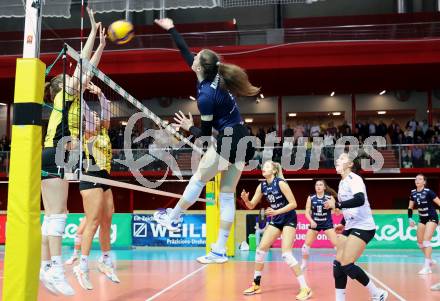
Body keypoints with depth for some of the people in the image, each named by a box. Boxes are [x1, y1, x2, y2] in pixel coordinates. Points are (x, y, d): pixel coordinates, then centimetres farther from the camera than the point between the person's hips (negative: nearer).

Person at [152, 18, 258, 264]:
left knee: (198, 180, 9)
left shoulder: (206, 96, -17)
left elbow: (206, 133, -8)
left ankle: (172, 219, 28)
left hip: (227, 140, -9)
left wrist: (189, 127, 11)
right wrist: (171, 29, 25)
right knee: (227, 195, 9)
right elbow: (186, 52, 18)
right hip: (242, 140, 9)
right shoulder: (214, 77, 5)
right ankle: (220, 251, 13)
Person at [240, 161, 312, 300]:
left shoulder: (280, 183, -19)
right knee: (261, 250, 3)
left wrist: (276, 211, -29)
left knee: (286, 254, -17)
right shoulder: (262, 186, 0)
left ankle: (305, 288, -9)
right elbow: (251, 206, 3)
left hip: (289, 219, -7)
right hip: (276, 220, 7)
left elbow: (293, 204, -20)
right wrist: (245, 199, -18)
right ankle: (256, 285, 16)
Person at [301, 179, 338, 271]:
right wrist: (311, 221, -22)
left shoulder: (330, 197, -8)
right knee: (306, 244, -1)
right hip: (314, 223, 2)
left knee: (337, 244, -11)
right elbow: (307, 212, -4)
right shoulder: (311, 198, -5)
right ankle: (304, 264, 17)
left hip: (327, 224, -1)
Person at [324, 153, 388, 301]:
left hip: (363, 227, -9)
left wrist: (336, 204, -28)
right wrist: (343, 223, 25)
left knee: (347, 265, -15)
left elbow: (360, 200, -31)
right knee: (338, 264, 2)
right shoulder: (342, 183, 14)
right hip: (351, 227, 9)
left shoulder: (354, 178, -12)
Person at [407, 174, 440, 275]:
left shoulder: (428, 192, -19)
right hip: (422, 219, 7)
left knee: (426, 241, -17)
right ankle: (430, 260, 30)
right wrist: (410, 219, 0)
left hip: (432, 218, -7)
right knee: (420, 242, 8)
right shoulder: (413, 193, -1)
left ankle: (427, 267, -14)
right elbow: (410, 207, 10)